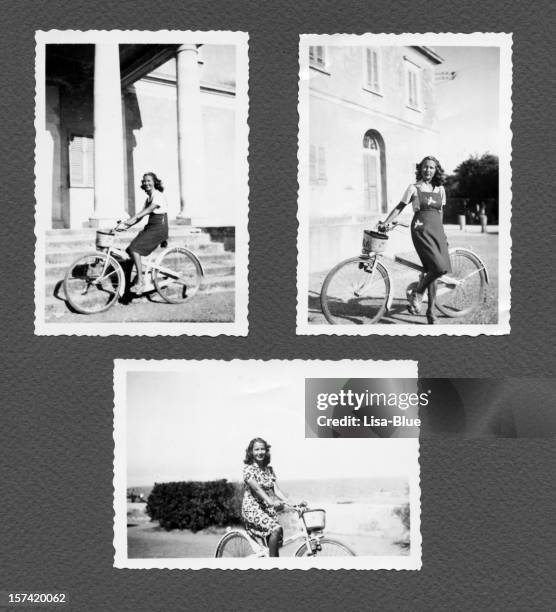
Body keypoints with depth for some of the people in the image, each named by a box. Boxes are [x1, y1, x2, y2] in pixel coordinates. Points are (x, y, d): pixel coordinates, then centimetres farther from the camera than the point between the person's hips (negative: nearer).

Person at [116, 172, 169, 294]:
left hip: (159, 228, -9)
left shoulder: (158, 195, -9)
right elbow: (142, 215, 12)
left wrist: (133, 218, -36)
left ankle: (140, 282, -22)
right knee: (130, 250, -4)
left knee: (134, 249, -23)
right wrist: (127, 225, -2)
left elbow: (150, 209, -25)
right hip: (149, 227, 9)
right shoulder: (148, 198, 18)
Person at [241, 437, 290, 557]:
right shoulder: (248, 469, -7)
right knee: (276, 529, -28)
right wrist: (271, 501, -37)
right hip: (252, 508, -6)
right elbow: (257, 489, -21)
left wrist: (289, 502, -12)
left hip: (268, 509, 6)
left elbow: (276, 490, 4)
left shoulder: (269, 470, 13)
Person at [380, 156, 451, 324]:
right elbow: (400, 207, 1)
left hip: (437, 230, 5)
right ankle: (416, 293, 0)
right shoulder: (414, 188, 0)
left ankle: (431, 311, 11)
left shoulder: (440, 189, 13)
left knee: (432, 271, 2)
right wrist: (386, 222, -9)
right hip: (421, 231, -5)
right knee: (439, 268, -21)